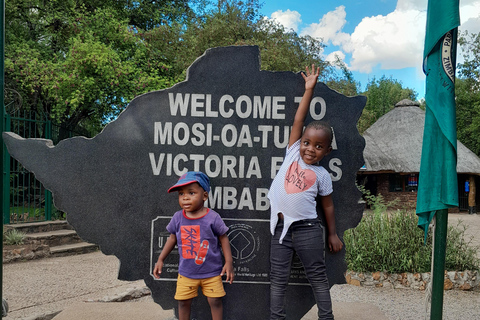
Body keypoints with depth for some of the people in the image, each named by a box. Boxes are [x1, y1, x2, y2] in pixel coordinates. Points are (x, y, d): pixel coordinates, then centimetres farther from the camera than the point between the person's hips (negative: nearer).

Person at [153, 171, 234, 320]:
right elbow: (173, 238, 9)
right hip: (186, 272, 3)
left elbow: (223, 239, -6)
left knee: (215, 301, 4)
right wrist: (160, 259, 10)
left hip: (211, 272, -3)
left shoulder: (212, 217, -16)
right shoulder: (178, 218, -6)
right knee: (183, 302, 12)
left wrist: (229, 262, -9)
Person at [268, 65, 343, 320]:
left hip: (307, 229, -2)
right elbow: (298, 121, 3)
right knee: (278, 279, 9)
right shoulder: (293, 154, 4)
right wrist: (309, 90, 4)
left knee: (318, 277, 11)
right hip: (281, 227, 2)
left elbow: (327, 206, 9)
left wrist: (332, 234, 11)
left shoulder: (321, 175, 1)